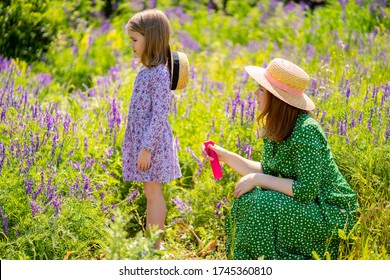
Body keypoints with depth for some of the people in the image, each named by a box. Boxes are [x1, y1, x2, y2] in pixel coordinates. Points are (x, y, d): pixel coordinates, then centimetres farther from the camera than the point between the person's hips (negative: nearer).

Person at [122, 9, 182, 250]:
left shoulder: (160, 73, -18)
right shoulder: (147, 71, 11)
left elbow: (160, 115, -21)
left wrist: (146, 148, -22)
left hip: (152, 143, -9)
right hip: (142, 140, 9)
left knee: (153, 192, -3)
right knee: (150, 193, 14)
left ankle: (154, 247, 4)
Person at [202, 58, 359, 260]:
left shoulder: (306, 131, -25)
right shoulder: (275, 127, 1)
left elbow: (306, 190, -27)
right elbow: (267, 172, 9)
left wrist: (258, 179, -21)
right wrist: (225, 156, 3)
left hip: (332, 213, -9)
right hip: (308, 206, 9)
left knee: (260, 205, -24)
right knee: (245, 200, -2)